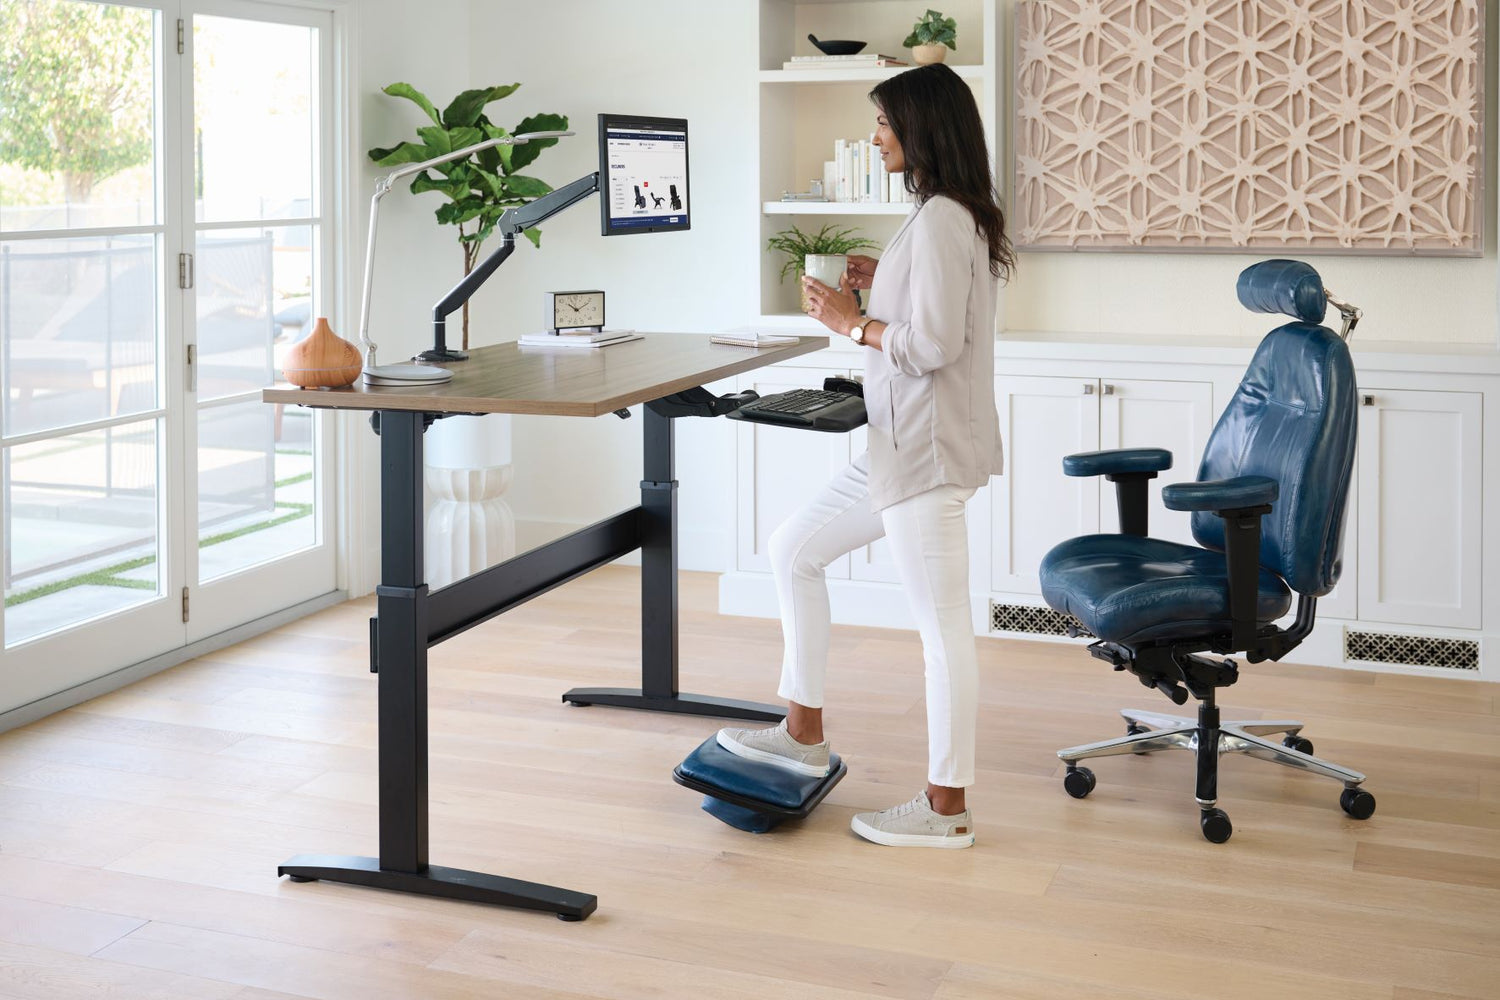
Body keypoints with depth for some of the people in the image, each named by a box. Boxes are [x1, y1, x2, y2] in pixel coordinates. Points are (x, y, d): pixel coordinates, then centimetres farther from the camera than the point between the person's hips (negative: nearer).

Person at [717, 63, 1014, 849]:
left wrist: (850, 322, -10)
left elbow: (933, 344, -23)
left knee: (942, 624, -4)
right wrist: (883, 284, 11)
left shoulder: (941, 219, -17)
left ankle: (945, 809, 5)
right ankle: (804, 733, 26)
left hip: (928, 450, -11)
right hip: (900, 445, 11)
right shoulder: (949, 216, 14)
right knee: (793, 549, 17)